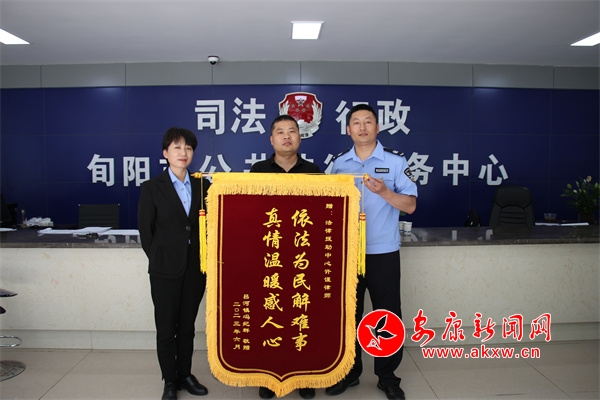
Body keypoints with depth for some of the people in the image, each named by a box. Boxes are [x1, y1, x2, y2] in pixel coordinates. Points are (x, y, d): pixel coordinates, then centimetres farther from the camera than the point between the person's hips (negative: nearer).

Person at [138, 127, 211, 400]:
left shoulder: (202, 186, 5)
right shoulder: (152, 188, -3)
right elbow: (145, 230, 0)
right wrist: (158, 258, -2)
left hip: (195, 267, 3)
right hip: (165, 269, -2)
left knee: (187, 326, 14)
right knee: (166, 327, 9)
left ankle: (185, 375, 30)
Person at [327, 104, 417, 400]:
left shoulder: (396, 161, -2)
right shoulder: (339, 164, 7)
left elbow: (410, 206, -7)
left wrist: (383, 191, -22)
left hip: (383, 252, -2)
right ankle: (349, 372, 29)